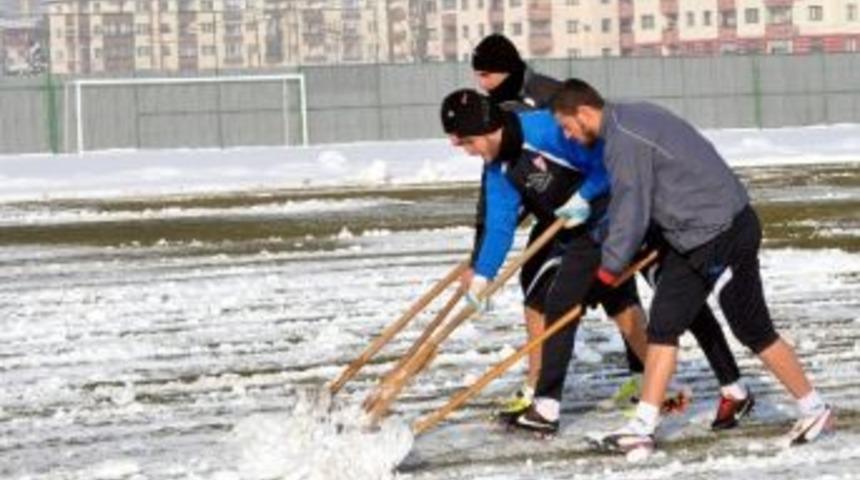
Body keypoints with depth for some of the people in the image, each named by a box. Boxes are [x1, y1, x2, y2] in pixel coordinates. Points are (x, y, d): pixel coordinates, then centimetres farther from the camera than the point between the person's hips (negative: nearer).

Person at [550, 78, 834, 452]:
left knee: (753, 330, 0)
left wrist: (606, 272, -7)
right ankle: (644, 427, 8)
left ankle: (814, 411, 13)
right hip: (692, 238, 10)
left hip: (723, 236, -10)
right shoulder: (632, 118, 12)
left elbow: (631, 215, -17)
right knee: (663, 326, 7)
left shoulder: (624, 141, -19)